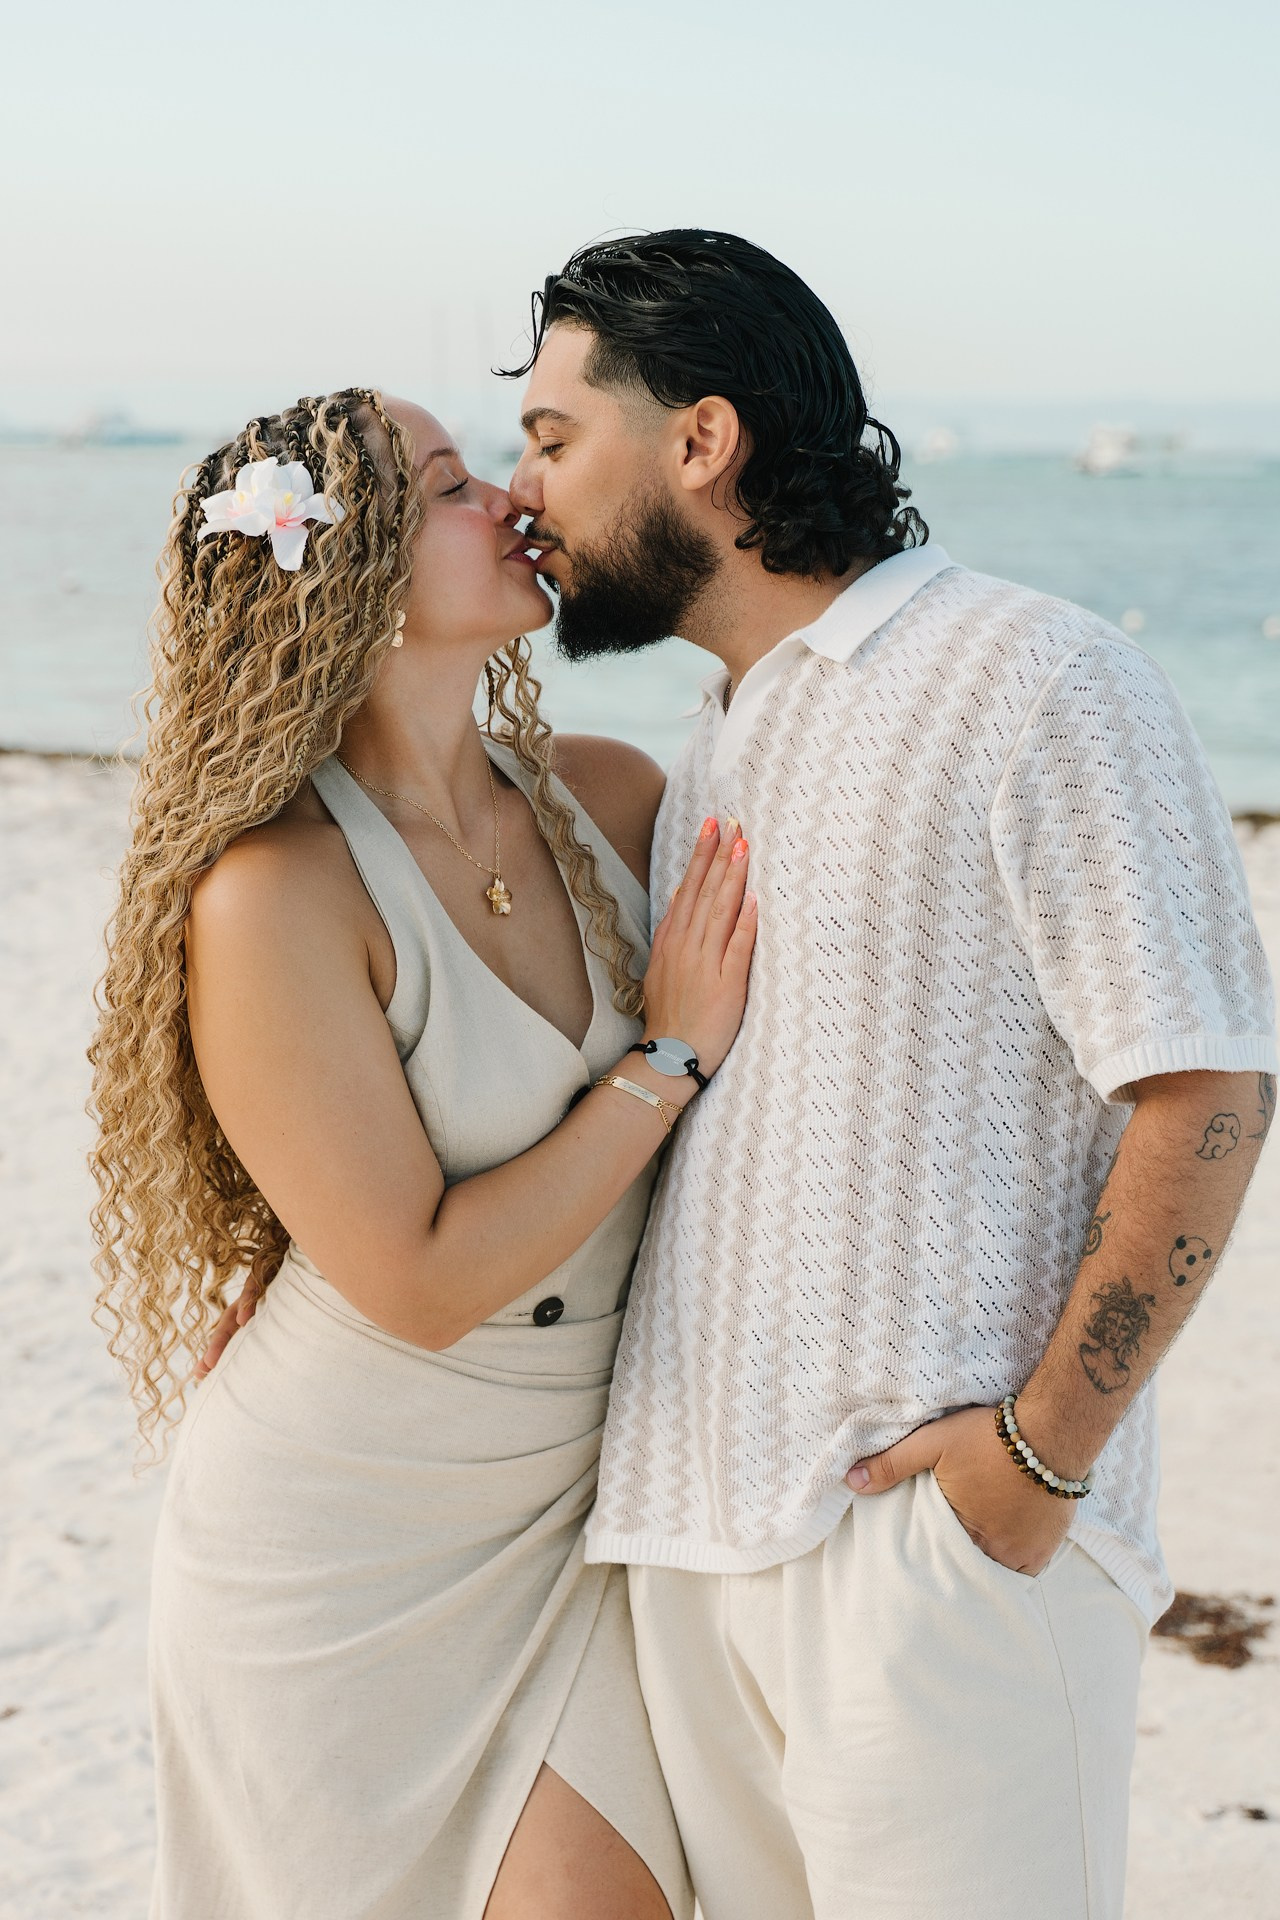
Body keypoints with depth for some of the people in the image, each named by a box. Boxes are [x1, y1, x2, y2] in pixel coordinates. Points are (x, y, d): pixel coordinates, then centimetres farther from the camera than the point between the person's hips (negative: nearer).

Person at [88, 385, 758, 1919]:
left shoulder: (609, 800, -3)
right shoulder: (275, 894, -21)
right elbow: (422, 1285, -21)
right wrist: (666, 1063, -17)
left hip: (573, 1513, 5)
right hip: (342, 1549, -4)